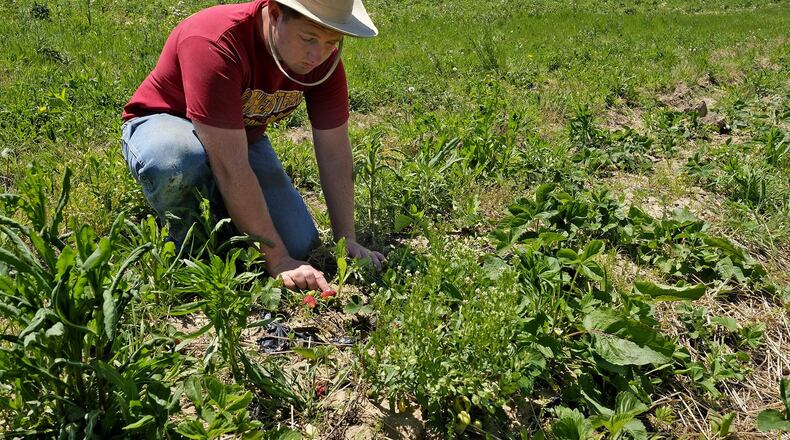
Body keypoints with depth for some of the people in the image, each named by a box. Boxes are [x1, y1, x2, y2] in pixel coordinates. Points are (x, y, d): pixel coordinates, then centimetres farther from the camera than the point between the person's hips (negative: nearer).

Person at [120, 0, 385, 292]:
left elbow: (335, 151, -12)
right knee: (176, 160, -42)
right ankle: (185, 244, -8)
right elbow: (231, 167, -39)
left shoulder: (324, 55, -18)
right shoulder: (216, 43, -36)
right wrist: (279, 261, -37)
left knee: (300, 245, -12)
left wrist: (347, 241, -16)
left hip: (240, 137, 5)